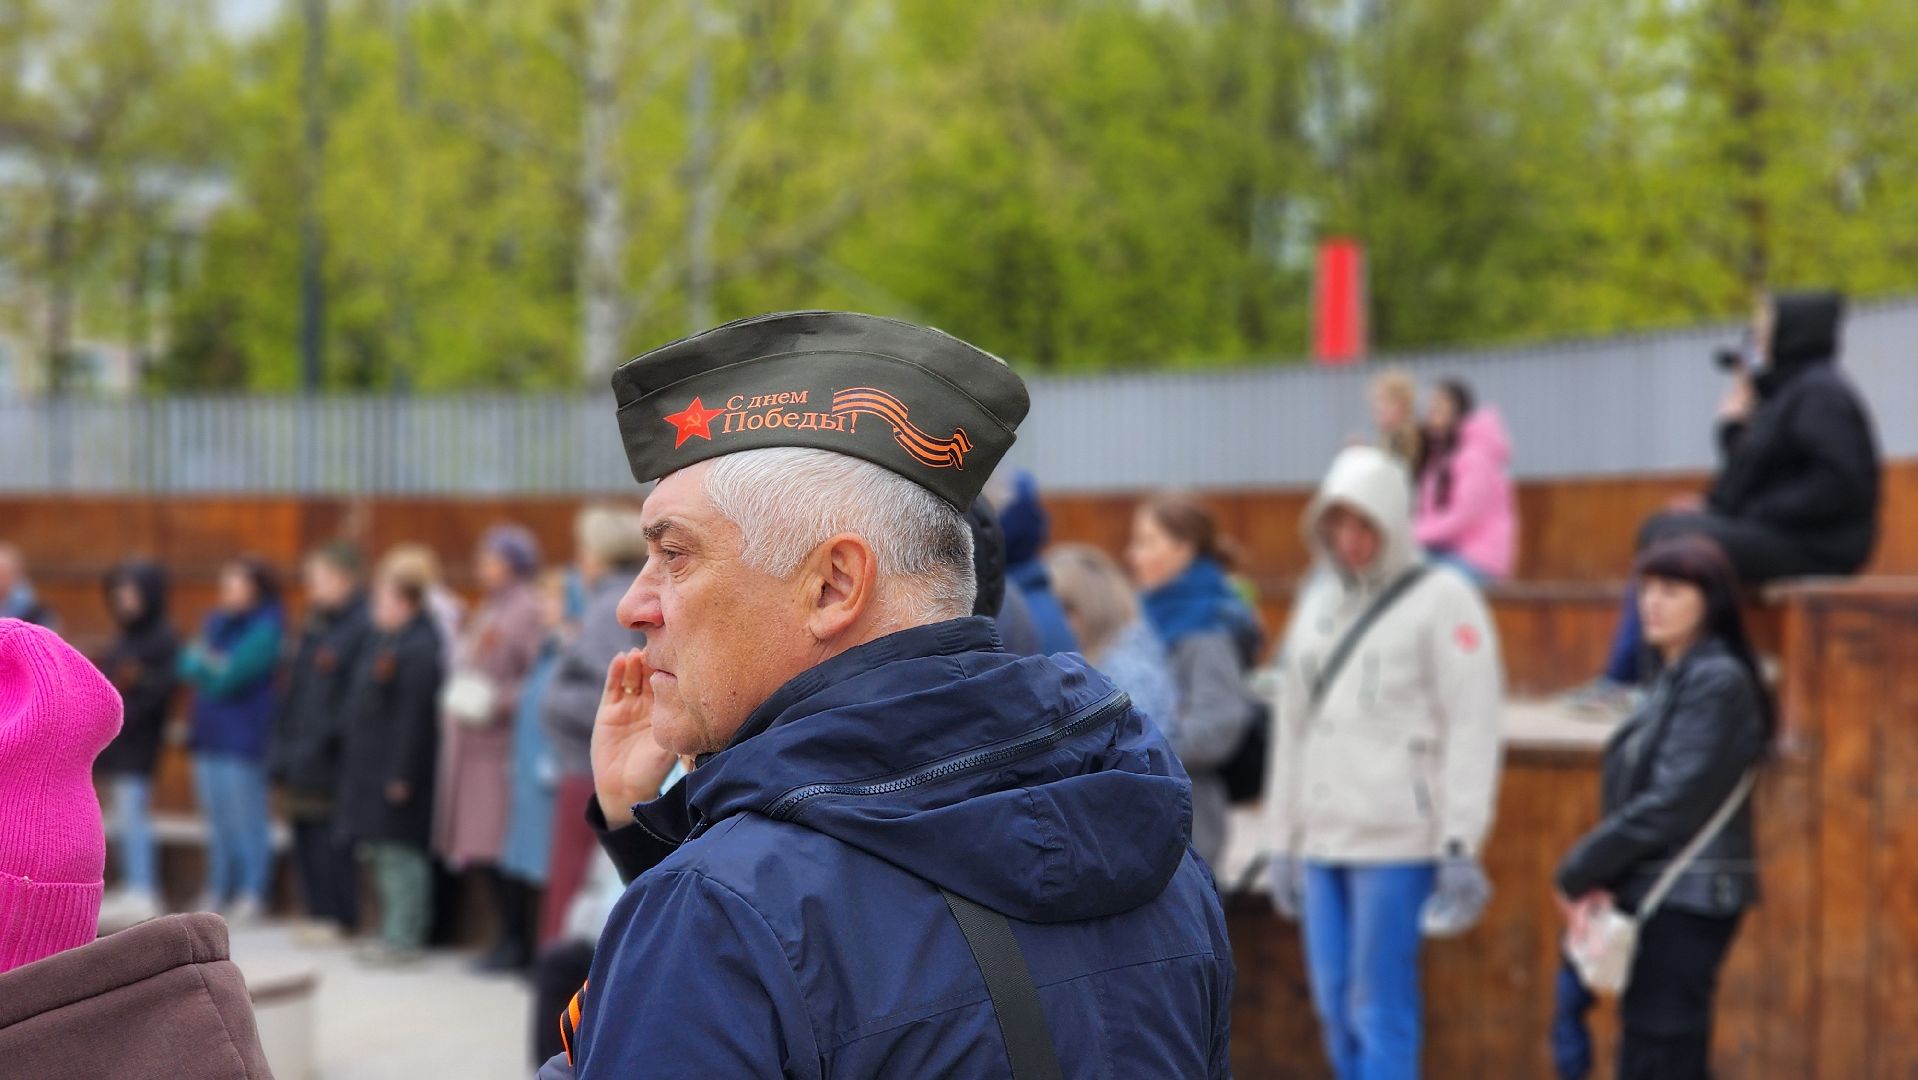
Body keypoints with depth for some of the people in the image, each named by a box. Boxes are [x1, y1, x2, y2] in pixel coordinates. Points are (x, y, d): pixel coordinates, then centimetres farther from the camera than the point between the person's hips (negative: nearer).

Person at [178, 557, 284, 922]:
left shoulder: (264, 628, -8)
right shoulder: (217, 622, 15)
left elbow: (233, 675, -16)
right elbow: (188, 666, 7)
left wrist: (203, 664, -1)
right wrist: (209, 666, -13)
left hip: (243, 737, -7)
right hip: (209, 733, 7)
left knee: (246, 819, -5)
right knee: (217, 817, 11)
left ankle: (253, 894, -1)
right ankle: (218, 890, 17)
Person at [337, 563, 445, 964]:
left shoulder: (419, 648, -17)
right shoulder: (382, 639, 14)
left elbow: (414, 716, -21)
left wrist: (400, 773, -22)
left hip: (394, 768, -10)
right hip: (372, 767, 10)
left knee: (399, 852, -7)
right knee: (382, 853, 14)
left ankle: (404, 936, -3)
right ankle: (396, 932, 21)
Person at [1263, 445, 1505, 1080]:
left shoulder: (1441, 599, -5)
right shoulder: (1317, 601, 16)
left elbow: (1472, 728, -10)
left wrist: (1461, 845, -16)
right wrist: (1282, 839, 17)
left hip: (1398, 840, -7)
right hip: (1321, 841, 7)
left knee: (1381, 1009, -7)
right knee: (1335, 1006, 8)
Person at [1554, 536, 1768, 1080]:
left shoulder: (1719, 682, -13)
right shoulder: (1673, 677, 15)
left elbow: (1671, 803, -18)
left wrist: (1579, 871, -10)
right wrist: (1600, 877, -1)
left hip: (1686, 901, -9)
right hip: (1654, 895, 9)